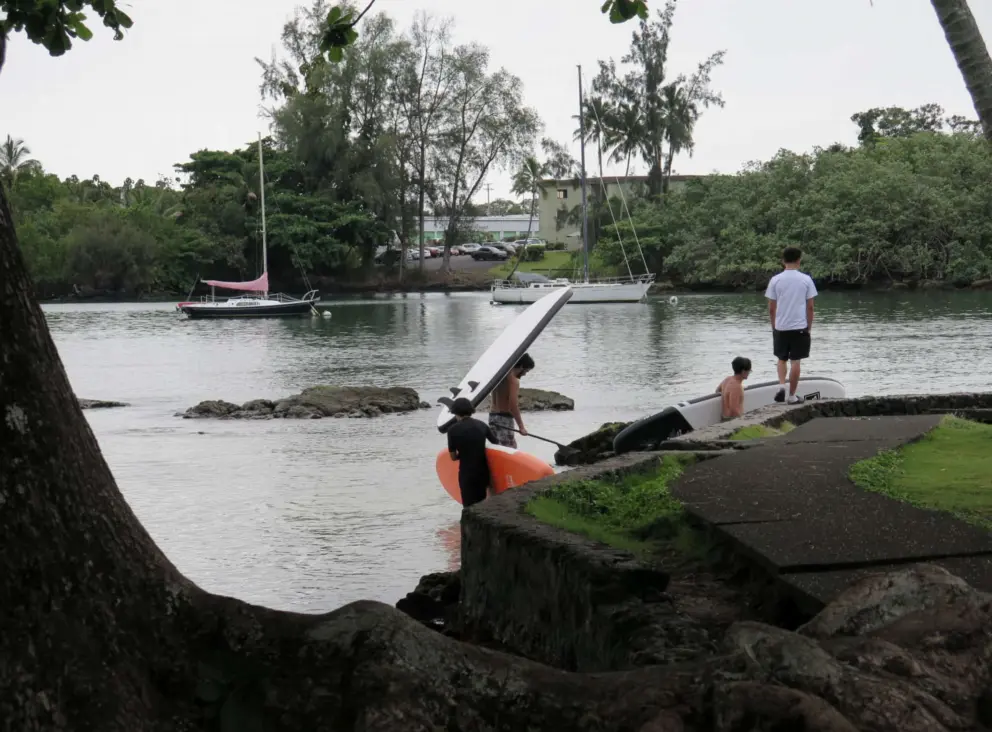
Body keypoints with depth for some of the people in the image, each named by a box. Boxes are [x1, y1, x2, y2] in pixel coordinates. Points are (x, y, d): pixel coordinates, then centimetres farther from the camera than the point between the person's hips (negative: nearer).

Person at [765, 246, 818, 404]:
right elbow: (810, 307, -1)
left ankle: (781, 386, -2)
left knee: (782, 359, 18)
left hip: (780, 327, 1)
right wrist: (809, 327, 10)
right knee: (795, 361, 4)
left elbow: (771, 308, 1)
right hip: (799, 327, -1)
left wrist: (774, 327, 13)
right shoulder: (806, 279, -3)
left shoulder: (776, 280, -2)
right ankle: (792, 396, 7)